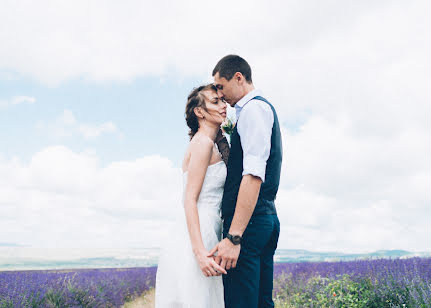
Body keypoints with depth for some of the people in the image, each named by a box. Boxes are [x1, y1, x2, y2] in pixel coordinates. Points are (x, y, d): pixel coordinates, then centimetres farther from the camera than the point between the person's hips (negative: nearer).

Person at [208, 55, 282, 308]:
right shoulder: (265, 108, 23)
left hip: (249, 222, -11)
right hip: (268, 220, 11)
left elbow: (254, 175, -21)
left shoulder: (253, 108, -9)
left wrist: (234, 237, -25)